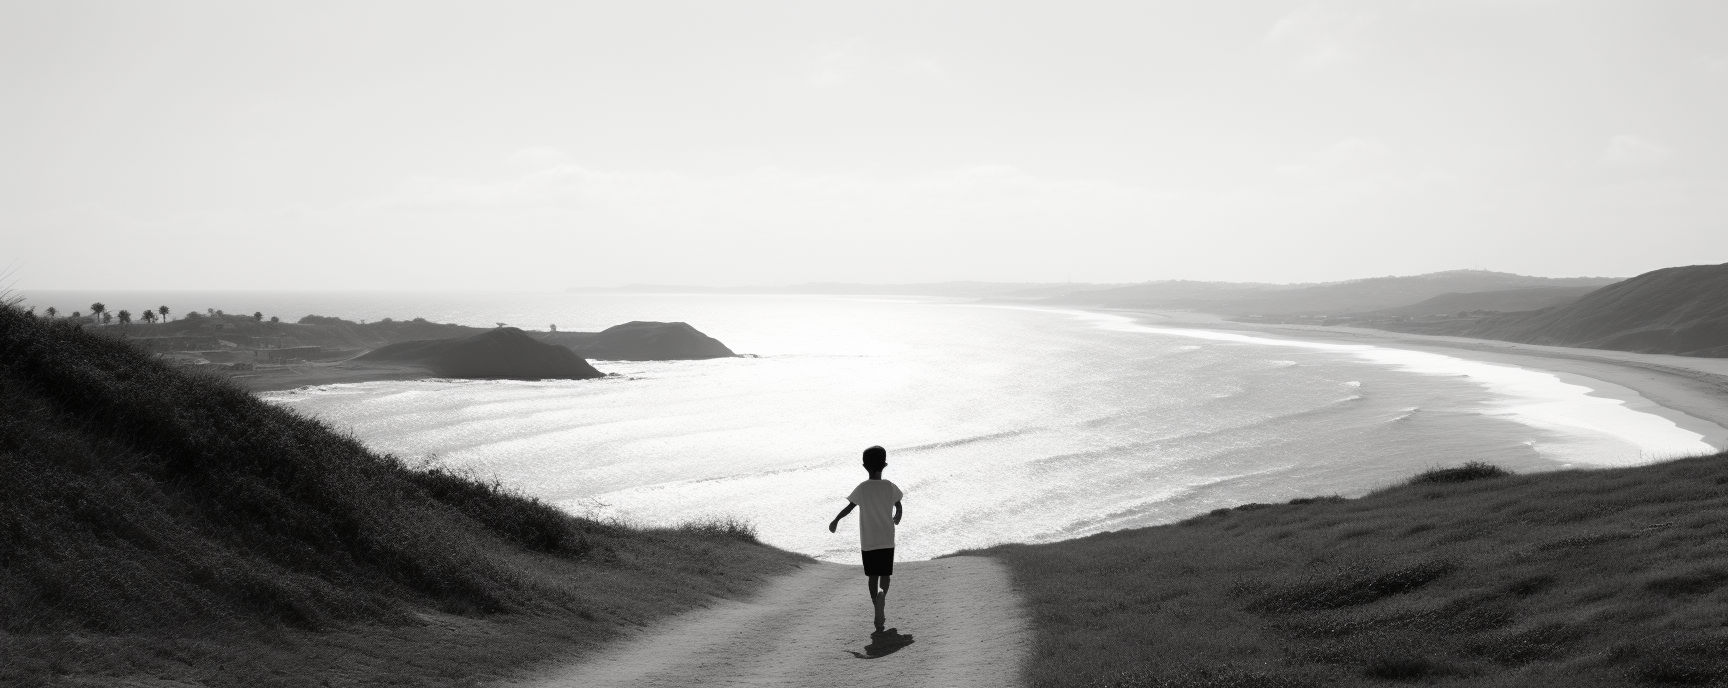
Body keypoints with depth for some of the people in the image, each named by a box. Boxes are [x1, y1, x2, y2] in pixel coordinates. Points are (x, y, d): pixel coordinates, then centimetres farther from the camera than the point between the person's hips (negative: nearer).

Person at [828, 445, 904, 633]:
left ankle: (878, 613, 9)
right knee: (885, 574, 9)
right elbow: (899, 508, 4)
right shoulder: (890, 487, -4)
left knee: (872, 575, 11)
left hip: (868, 541, 0)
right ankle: (882, 595, -22)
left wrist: (835, 521, 5)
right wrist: (896, 519, 26)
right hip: (887, 540, 1)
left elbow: (848, 508, -10)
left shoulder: (862, 488, -8)